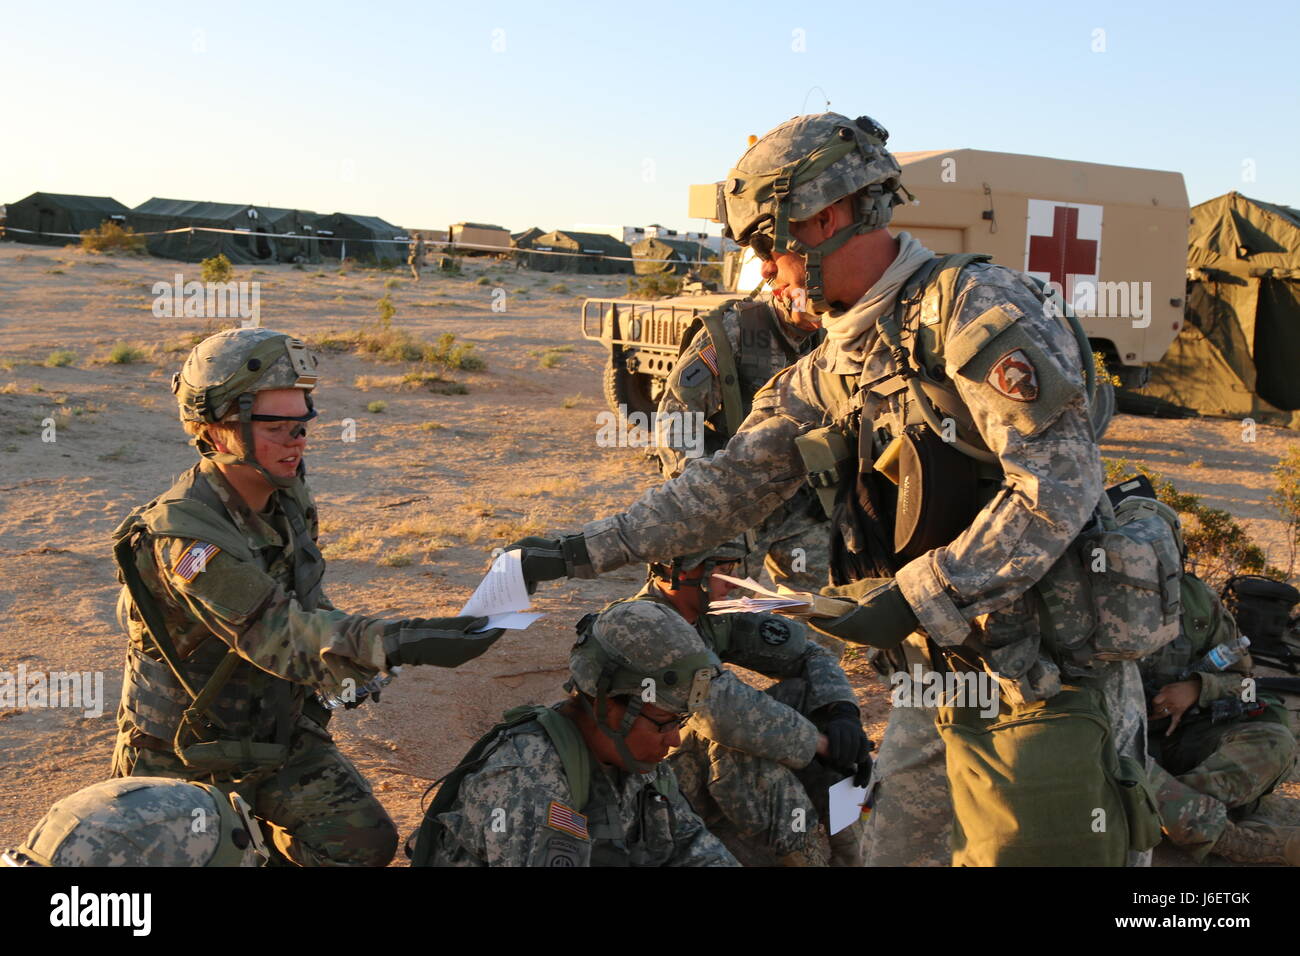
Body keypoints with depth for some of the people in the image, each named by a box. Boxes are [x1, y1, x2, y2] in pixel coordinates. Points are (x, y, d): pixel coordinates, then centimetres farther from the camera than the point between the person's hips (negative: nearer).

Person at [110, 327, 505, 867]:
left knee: (364, 842, -3)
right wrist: (396, 644, -48)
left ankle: (256, 827, 21)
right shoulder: (183, 535, -28)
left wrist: (348, 662, 4)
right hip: (190, 754, -6)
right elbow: (279, 636, -36)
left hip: (282, 732, 6)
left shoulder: (287, 494, -4)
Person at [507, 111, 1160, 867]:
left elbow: (1059, 486, -23)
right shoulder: (831, 371, 8)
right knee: (895, 846, 14)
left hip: (1051, 673, -7)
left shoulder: (977, 309, -16)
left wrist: (917, 600, -24)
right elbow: (729, 484, 10)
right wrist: (584, 552, 6)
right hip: (944, 677, 7)